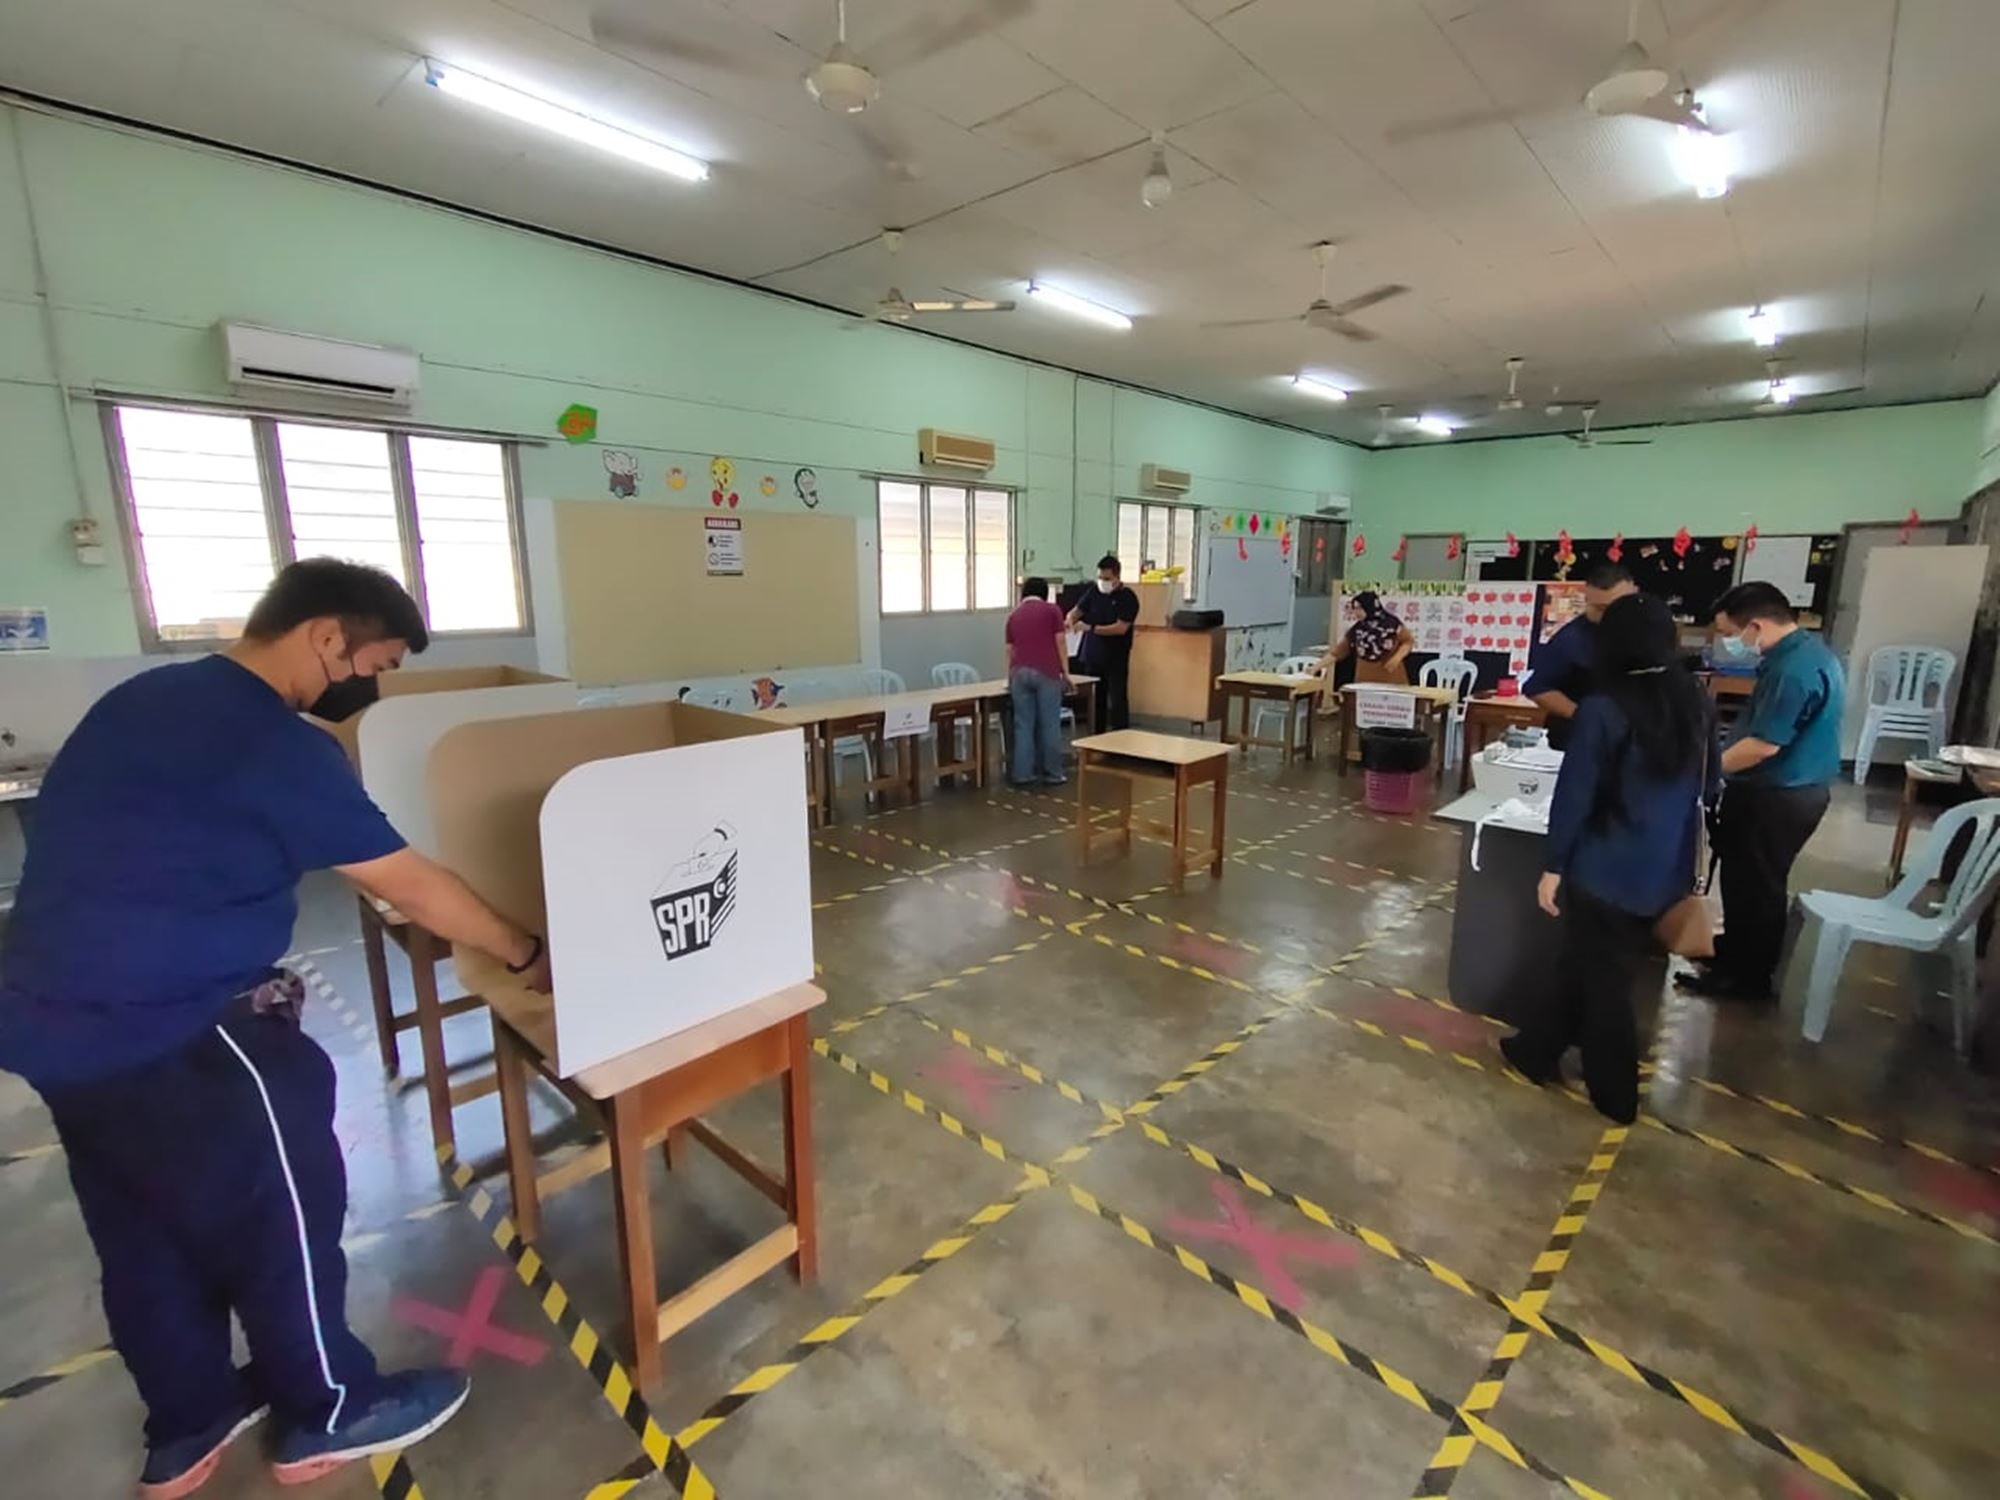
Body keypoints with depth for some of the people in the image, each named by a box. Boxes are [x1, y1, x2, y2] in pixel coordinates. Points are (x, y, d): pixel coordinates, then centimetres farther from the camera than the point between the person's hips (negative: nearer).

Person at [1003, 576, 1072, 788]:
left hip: (1019, 673, 4)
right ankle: (1052, 773, 8)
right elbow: (1060, 643, -1)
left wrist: (1010, 676, 37)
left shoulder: (1014, 615, 18)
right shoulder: (1052, 610, 6)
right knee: (1050, 724, 3)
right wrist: (1066, 672, 4)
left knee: (1023, 725, 7)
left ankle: (1022, 773, 8)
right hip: (1046, 672, -3)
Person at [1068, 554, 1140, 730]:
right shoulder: (1094, 593, 5)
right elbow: (1077, 611, 10)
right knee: (1095, 701, 12)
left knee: (1117, 701, -4)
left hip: (1116, 660, -5)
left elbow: (1120, 628, -18)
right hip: (1093, 657, 5)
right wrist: (1070, 620, -14)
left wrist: (1091, 628, -23)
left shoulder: (1128, 598, -10)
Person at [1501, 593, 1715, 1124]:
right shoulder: (1695, 704, 1)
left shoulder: (1603, 710, -18)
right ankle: (1536, 1050, 33)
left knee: (1601, 979, 11)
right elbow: (1704, 787, 12)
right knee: (1583, 964, 19)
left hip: (1607, 871, -6)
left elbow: (1573, 795, -17)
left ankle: (1615, 1094, 27)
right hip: (1666, 872, 6)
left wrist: (1552, 866, -8)